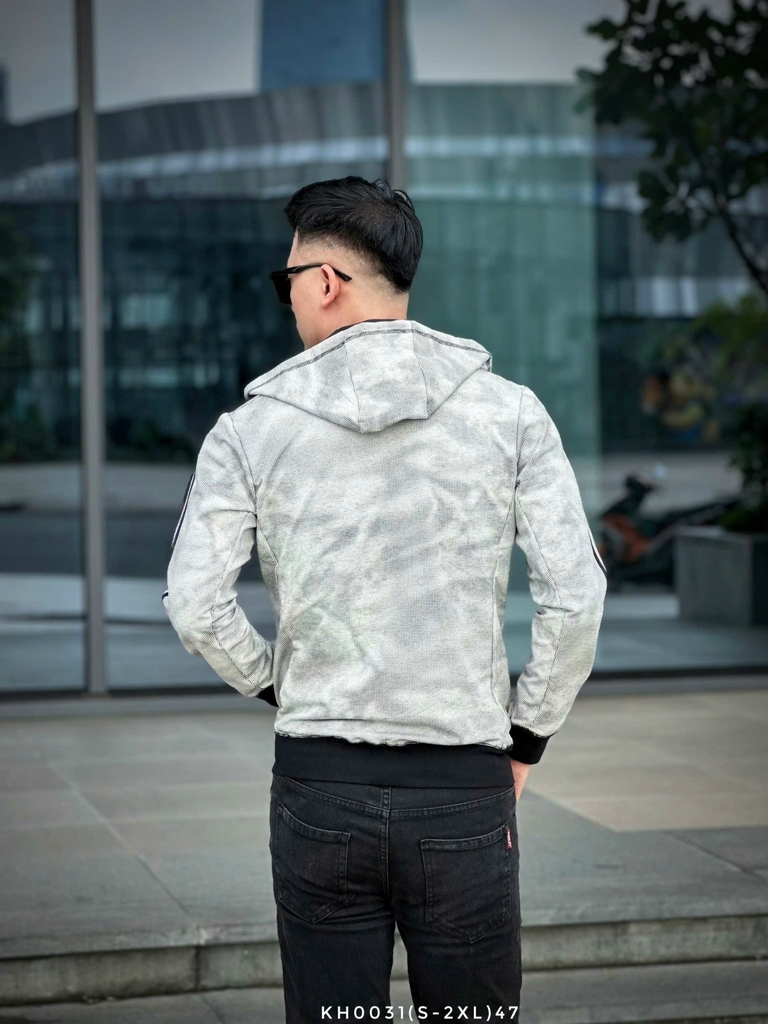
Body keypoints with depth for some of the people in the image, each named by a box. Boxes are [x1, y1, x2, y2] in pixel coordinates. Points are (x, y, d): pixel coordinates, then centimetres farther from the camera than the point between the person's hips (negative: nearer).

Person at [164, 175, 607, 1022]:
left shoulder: (253, 427, -1)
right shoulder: (508, 412, -1)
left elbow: (193, 605, -5)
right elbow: (576, 595, -5)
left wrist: (279, 687, 11)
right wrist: (526, 737, 6)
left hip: (317, 786, 1)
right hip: (463, 792, 0)